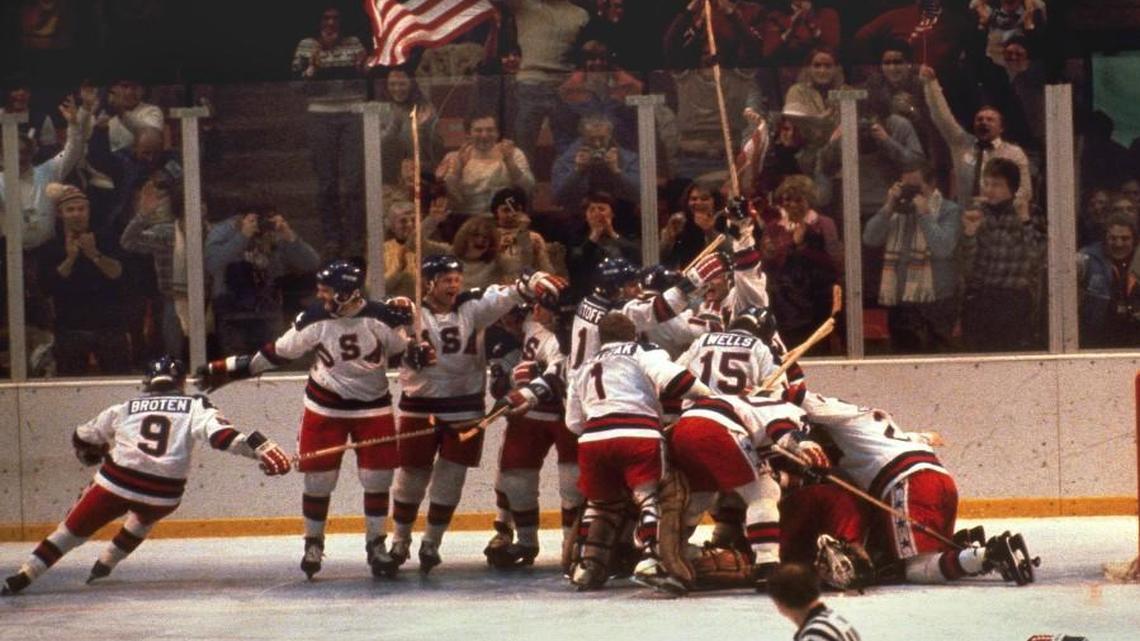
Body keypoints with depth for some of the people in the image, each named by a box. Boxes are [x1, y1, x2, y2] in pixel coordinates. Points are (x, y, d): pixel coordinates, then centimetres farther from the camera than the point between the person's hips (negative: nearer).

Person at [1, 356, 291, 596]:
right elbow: (220, 433, -8)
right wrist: (259, 446, -17)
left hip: (117, 483, 0)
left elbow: (82, 439, 24)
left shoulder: (126, 409, 17)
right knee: (144, 516, 36)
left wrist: (94, 456, 45)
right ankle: (104, 565, 33)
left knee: (74, 528, 13)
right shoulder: (194, 406, 10)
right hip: (165, 493, 0)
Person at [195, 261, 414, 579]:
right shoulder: (314, 319, -10)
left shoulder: (381, 317, -14)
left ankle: (376, 544, 16)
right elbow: (277, 352, 0)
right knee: (318, 478, 1)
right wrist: (227, 369, 1)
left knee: (377, 478, 0)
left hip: (372, 407, 0)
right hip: (325, 407, 0)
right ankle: (313, 543, 20)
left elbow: (405, 349, 1)